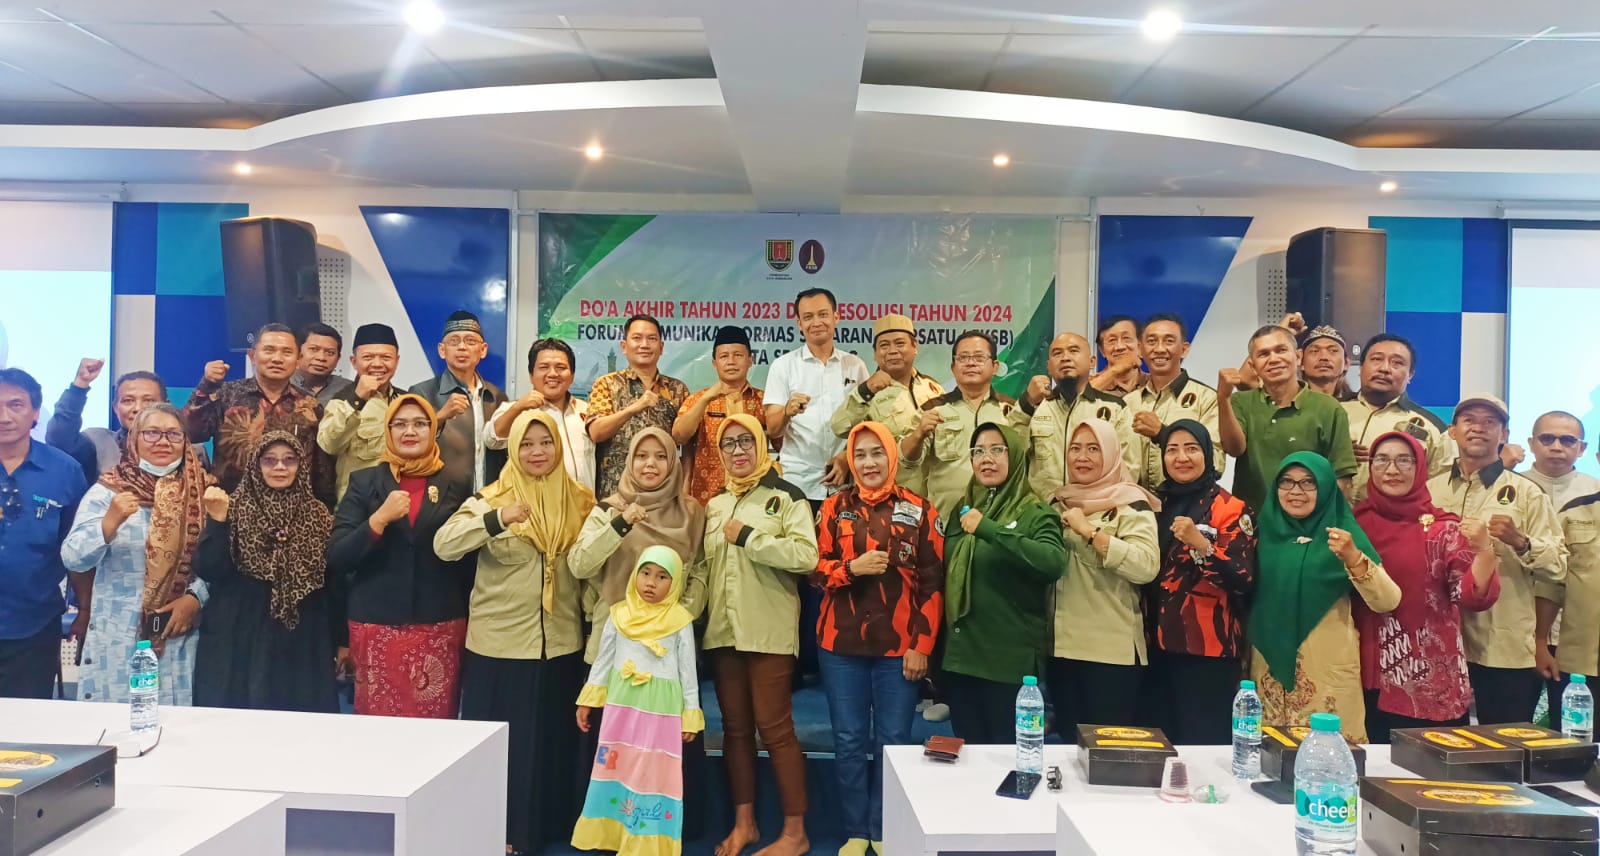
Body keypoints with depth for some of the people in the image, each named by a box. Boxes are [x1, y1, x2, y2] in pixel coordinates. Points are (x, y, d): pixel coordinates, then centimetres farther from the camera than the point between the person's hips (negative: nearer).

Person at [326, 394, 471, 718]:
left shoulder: (454, 486, 6)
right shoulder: (364, 482, 5)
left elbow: (468, 562, 14)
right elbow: (336, 559, -4)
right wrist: (380, 518, -14)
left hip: (440, 627, 0)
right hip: (377, 627, 0)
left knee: (436, 728, 1)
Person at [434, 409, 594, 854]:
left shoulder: (579, 502, 4)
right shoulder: (492, 499, -4)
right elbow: (443, 546, -20)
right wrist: (497, 519, -32)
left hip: (560, 644, 3)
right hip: (500, 643, -3)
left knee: (552, 740, 13)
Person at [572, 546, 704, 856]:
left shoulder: (680, 620, -4)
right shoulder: (619, 615, 2)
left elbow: (688, 671, 0)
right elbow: (603, 660, 10)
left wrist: (690, 716, -1)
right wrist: (587, 701, 10)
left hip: (662, 708, -3)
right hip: (621, 703, 3)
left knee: (654, 773, -1)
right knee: (616, 768, 8)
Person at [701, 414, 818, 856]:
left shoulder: (785, 496, -3)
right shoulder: (715, 504, 16)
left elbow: (805, 555, -17)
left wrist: (748, 537, -15)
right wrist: (700, 615, 11)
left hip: (769, 632, -6)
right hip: (723, 631, 6)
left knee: (774, 728, -4)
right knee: (735, 728, 11)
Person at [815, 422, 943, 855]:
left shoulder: (919, 510, 0)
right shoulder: (835, 507, 4)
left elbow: (933, 583, -2)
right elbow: (815, 569, 2)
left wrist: (922, 645, -6)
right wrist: (852, 567, -17)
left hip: (899, 645, -1)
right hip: (842, 644, 1)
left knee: (893, 741, 6)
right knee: (849, 740, 7)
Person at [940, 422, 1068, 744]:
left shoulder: (1035, 513, -6)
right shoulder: (963, 511, 10)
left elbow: (1054, 562, -27)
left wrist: (989, 530, -30)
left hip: (1011, 660, -5)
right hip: (959, 657, 5)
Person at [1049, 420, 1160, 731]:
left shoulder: (1130, 504, -7)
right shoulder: (1060, 503, 13)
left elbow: (1147, 566, -24)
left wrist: (1089, 532, -22)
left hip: (1113, 650, -6)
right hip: (1062, 646, 6)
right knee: (1069, 739, 13)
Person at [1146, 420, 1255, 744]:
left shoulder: (1229, 508, -4)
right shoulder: (1157, 504, 12)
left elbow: (1243, 580, -14)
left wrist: (1200, 543, -26)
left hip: (1208, 647, -5)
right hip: (1160, 643, 5)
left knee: (1204, 739, -2)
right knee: (1162, 735, 10)